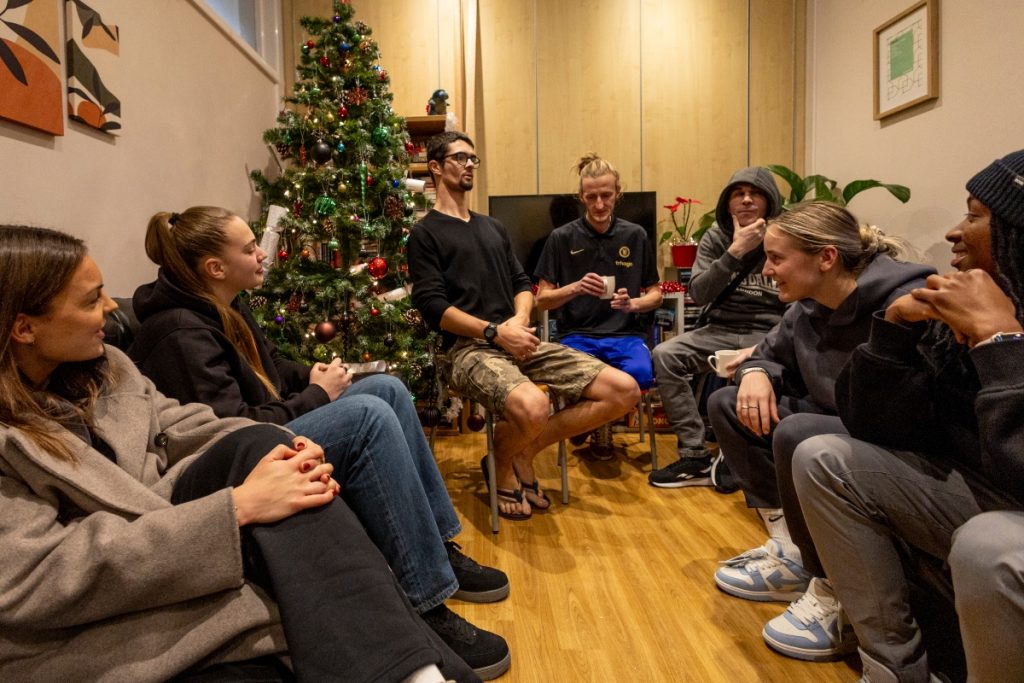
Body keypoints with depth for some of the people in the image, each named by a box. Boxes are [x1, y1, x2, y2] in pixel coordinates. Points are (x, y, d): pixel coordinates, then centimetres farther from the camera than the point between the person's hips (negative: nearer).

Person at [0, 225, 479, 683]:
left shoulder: (101, 367, 9)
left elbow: (191, 430, 4)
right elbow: (39, 579, -21)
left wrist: (283, 449, -18)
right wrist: (237, 507, -26)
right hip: (89, 642, -6)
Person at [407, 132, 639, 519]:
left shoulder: (492, 227, 25)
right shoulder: (426, 233, 4)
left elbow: (522, 283, 19)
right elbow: (433, 306, -8)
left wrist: (520, 319, -4)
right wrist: (495, 332, -16)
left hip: (518, 341, 7)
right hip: (470, 347, -7)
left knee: (624, 390, -8)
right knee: (532, 407, -39)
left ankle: (525, 452, 3)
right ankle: (502, 462, -2)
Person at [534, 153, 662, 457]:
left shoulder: (635, 236, 8)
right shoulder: (562, 238, 3)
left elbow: (656, 294, 12)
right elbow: (542, 300, 3)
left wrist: (634, 303, -10)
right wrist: (575, 288, -16)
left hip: (625, 332, 2)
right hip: (577, 333, -1)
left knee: (641, 373, -31)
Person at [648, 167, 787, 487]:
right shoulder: (716, 237, 6)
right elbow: (698, 294, -7)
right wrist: (735, 252, -16)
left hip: (769, 334, -3)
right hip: (722, 330, 3)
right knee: (664, 355, -20)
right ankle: (695, 456, -15)